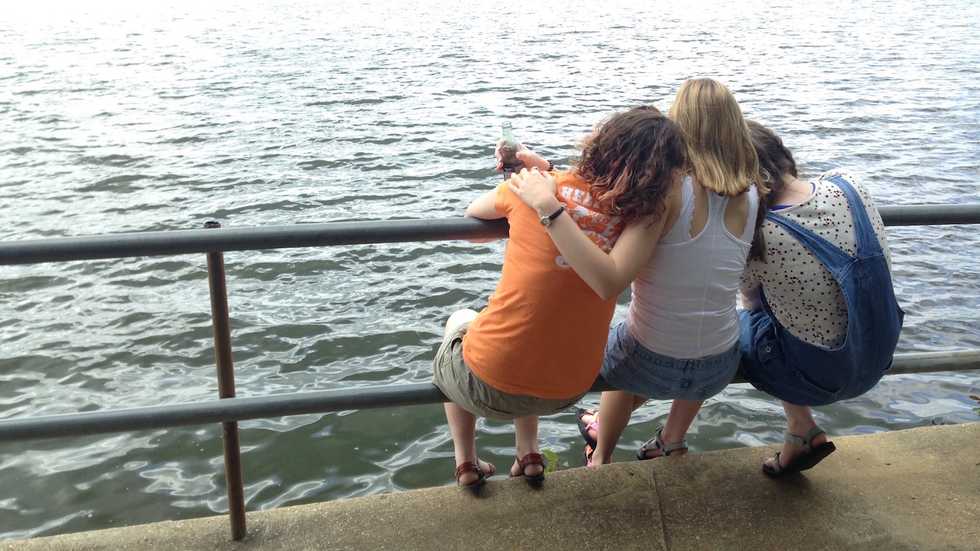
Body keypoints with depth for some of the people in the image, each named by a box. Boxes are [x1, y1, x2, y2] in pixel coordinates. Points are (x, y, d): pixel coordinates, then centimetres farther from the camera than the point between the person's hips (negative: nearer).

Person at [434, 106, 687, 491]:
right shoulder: (641, 220, -10)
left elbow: (473, 214, 7)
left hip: (487, 386, -2)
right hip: (567, 392, 3)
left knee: (460, 321, 33)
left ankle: (466, 463, 33)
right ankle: (529, 456, 35)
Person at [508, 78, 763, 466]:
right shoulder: (748, 197, -7)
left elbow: (610, 281, -32)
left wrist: (548, 206, -32)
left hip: (650, 364, -3)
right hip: (719, 371, 3)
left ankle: (601, 456, 57)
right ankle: (671, 442, 51)